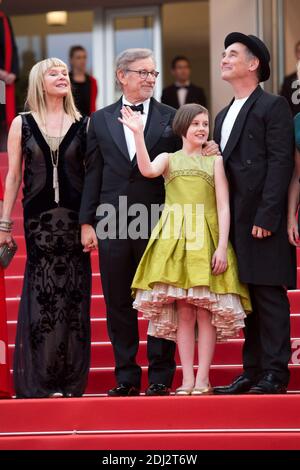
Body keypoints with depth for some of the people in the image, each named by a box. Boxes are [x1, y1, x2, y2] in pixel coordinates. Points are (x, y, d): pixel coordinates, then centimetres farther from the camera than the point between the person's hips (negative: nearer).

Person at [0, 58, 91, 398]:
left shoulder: (83, 125, 6)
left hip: (74, 217, 1)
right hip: (38, 217, -1)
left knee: (73, 296, 0)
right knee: (41, 294, -2)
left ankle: (70, 380, 7)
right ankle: (38, 380, 5)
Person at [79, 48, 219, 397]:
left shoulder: (171, 118, 5)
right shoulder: (100, 120, 10)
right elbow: (92, 174, 9)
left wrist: (206, 150, -11)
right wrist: (86, 222, 4)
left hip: (157, 223, -2)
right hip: (113, 224, 2)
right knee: (118, 303, 6)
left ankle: (161, 377, 8)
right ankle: (126, 377, 14)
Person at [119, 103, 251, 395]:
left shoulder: (215, 161, 10)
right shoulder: (169, 159, 12)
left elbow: (223, 206, 3)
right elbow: (147, 170, -12)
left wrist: (222, 247, -8)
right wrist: (138, 134, -21)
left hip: (206, 240, -1)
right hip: (174, 240, 1)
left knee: (205, 311, -4)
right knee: (182, 313, 0)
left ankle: (203, 379, 0)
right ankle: (187, 379, 2)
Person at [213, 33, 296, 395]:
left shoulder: (273, 107, -4)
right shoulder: (224, 116, 21)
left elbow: (280, 164, -12)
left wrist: (266, 216, -18)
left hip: (263, 221, -8)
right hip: (234, 222, 8)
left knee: (269, 295, -6)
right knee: (247, 298, 10)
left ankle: (275, 373, -3)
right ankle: (252, 371, 14)